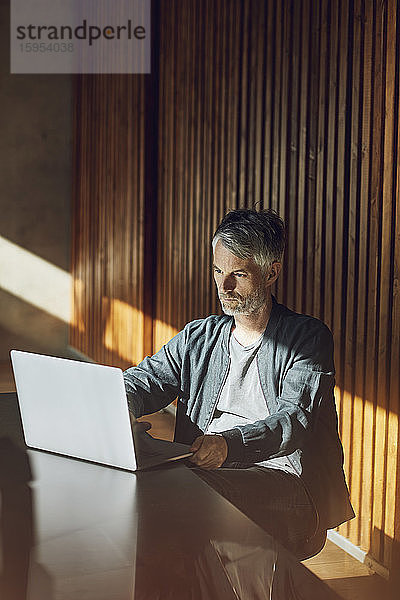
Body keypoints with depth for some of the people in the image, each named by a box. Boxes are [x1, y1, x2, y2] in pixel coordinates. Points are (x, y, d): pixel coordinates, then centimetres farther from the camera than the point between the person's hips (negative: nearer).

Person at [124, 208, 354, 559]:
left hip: (284, 479, -4)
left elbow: (295, 420, -12)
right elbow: (142, 382, 12)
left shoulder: (308, 337, 3)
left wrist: (228, 444, -31)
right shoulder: (198, 337, 21)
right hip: (202, 472, 5)